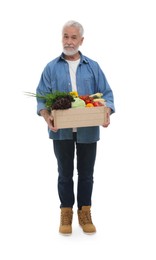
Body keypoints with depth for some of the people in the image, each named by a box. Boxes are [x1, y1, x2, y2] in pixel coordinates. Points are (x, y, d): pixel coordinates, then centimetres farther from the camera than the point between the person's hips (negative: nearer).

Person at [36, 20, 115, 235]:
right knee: (65, 173, 10)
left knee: (86, 173, 10)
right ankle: (66, 213, 22)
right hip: (62, 130, 0)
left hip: (88, 130, 1)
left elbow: (106, 94, 3)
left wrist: (107, 112, -17)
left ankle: (85, 213, 23)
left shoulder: (93, 67, 5)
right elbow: (42, 96, -1)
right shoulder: (51, 68, 3)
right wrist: (46, 115, -20)